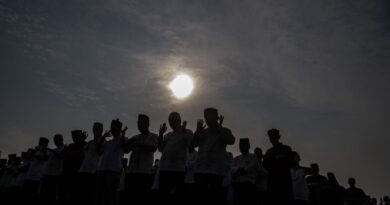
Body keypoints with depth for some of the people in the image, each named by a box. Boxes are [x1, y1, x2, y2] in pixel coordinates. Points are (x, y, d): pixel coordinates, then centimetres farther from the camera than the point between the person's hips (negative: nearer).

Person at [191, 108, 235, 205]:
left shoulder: (223, 131, 9)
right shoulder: (202, 132, 18)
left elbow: (231, 141, -12)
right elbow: (192, 144, 4)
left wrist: (219, 127, -14)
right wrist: (198, 130, -9)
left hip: (215, 172, -4)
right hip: (199, 171, 4)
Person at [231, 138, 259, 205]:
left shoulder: (253, 157, 11)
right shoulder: (236, 159, 22)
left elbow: (252, 168, -3)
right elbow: (232, 169, 7)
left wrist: (238, 172, -5)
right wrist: (240, 169, -14)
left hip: (249, 185, -3)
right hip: (237, 184, 4)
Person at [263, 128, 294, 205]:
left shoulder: (286, 149, 10)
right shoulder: (269, 151, 19)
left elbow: (291, 163, 2)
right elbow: (266, 166, 10)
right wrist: (275, 158, -3)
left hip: (284, 180, -3)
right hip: (273, 181, 3)